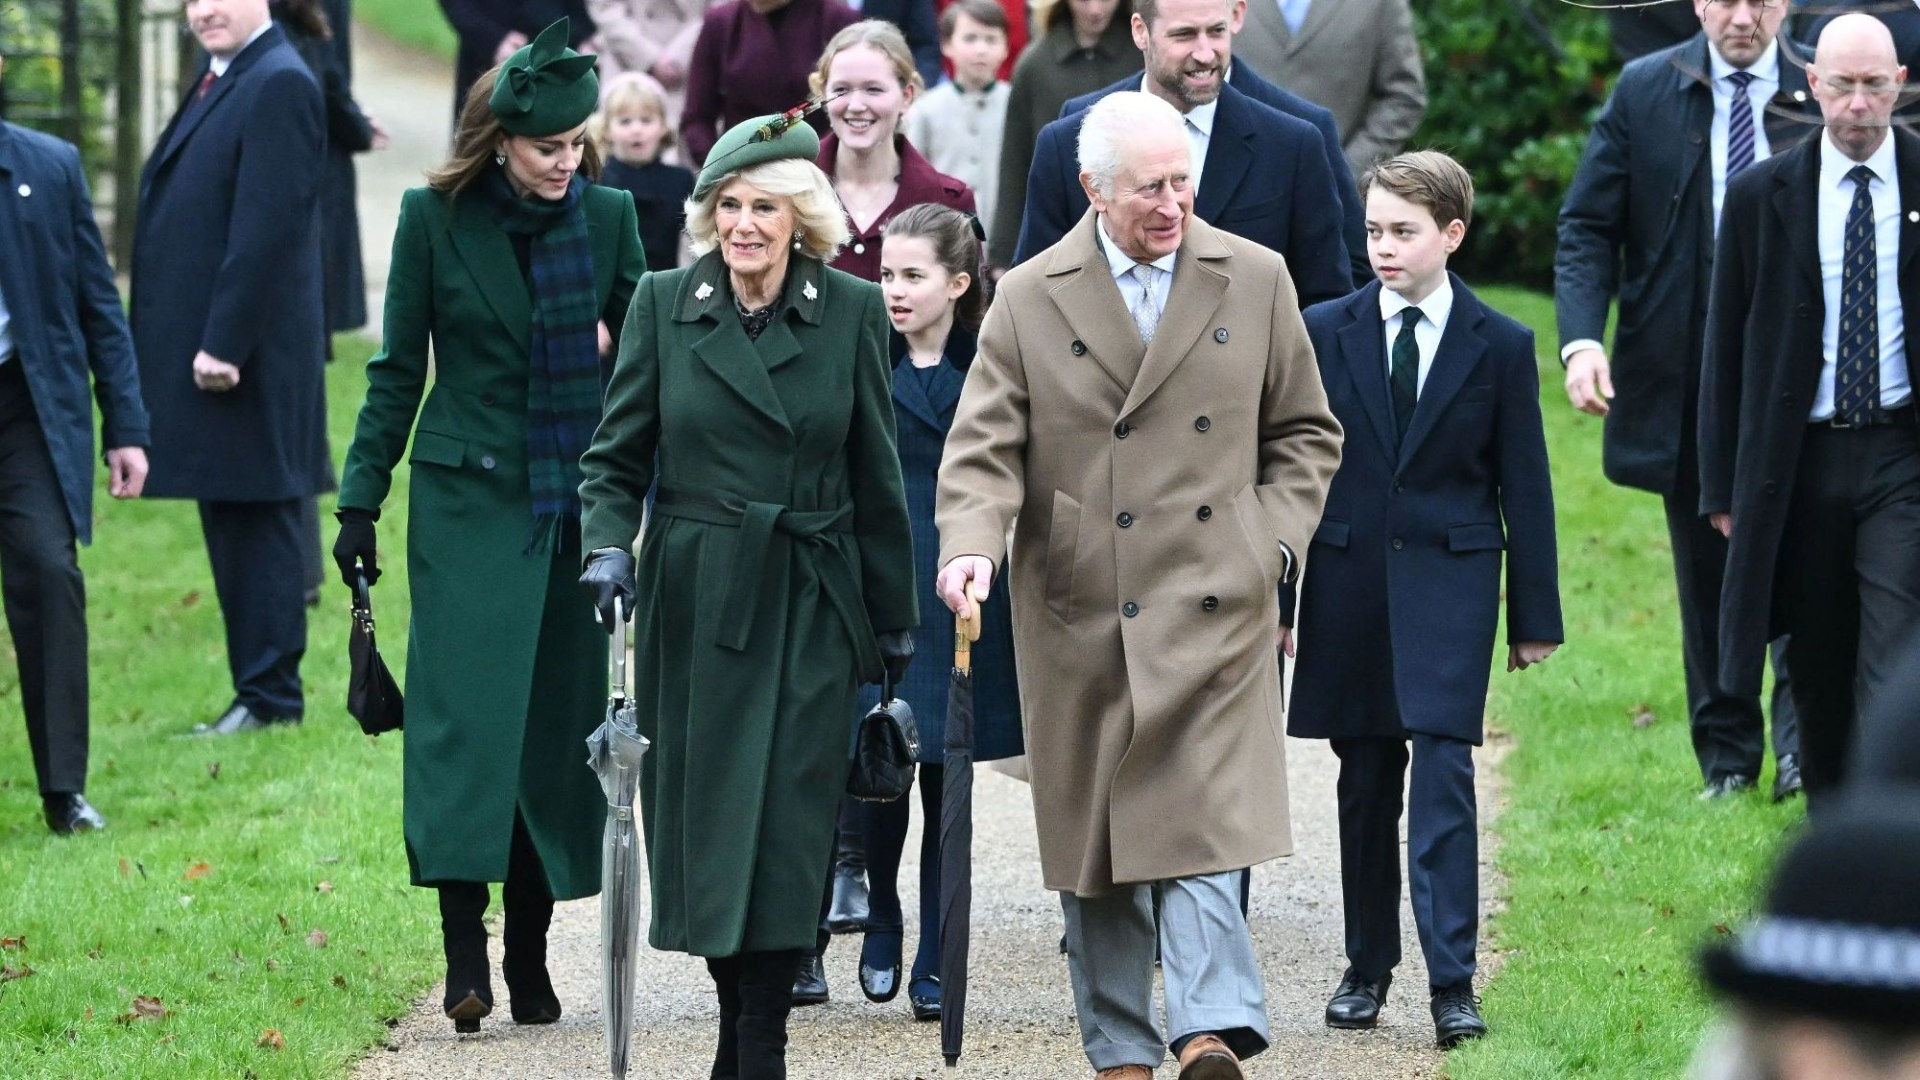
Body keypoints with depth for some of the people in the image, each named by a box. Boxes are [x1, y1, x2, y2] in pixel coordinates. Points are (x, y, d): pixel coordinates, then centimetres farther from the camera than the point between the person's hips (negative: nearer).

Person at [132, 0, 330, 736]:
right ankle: (259, 690, 16)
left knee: (256, 524, -5)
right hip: (210, 347, 10)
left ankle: (269, 696, 0)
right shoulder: (222, 81, 17)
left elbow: (266, 228, -20)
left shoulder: (279, 85, -14)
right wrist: (205, 345, 15)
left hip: (247, 356, -10)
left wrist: (225, 343, -22)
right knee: (232, 528, 12)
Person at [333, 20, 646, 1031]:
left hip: (578, 506, 2)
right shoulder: (435, 217, -1)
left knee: (557, 721, 3)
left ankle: (528, 956, 10)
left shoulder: (607, 218, 3)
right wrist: (360, 501, 2)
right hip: (467, 501, -2)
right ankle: (464, 956, -13)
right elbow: (397, 369, 4)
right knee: (465, 712, -11)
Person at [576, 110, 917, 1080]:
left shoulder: (852, 312, 1)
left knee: (790, 826, -5)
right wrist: (608, 547, -14)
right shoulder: (664, 305, 2)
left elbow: (876, 481, 6)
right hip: (694, 606, 1)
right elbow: (617, 457, 6)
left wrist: (895, 621, 9)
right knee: (702, 814, 3)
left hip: (809, 608, -1)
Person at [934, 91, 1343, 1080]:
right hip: (1080, 621, 1)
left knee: (1205, 821, -15)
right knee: (1094, 845, 6)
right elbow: (983, 448, -1)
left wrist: (1273, 537, 0)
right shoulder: (1028, 300, 2)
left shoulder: (1255, 281, 6)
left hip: (1214, 613, -1)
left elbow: (1306, 433, 15)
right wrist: (969, 547, -19)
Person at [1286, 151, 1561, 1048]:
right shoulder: (1326, 331, 4)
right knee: (1365, 780, 9)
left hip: (1449, 581, -2)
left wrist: (1535, 614, 3)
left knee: (1443, 777, -11)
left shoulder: (1500, 346, 1)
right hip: (1348, 580, 2)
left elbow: (1525, 486, 4)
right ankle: (1367, 967, 20)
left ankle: (1452, 983, -12)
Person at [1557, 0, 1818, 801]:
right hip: (1682, 384, 1)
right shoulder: (1643, 93, 2)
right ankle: (1726, 757, 18)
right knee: (1706, 576, 9)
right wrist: (1581, 338, -14)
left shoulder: (1822, 99, 0)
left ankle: (1803, 746, -1)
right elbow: (1587, 230, 1)